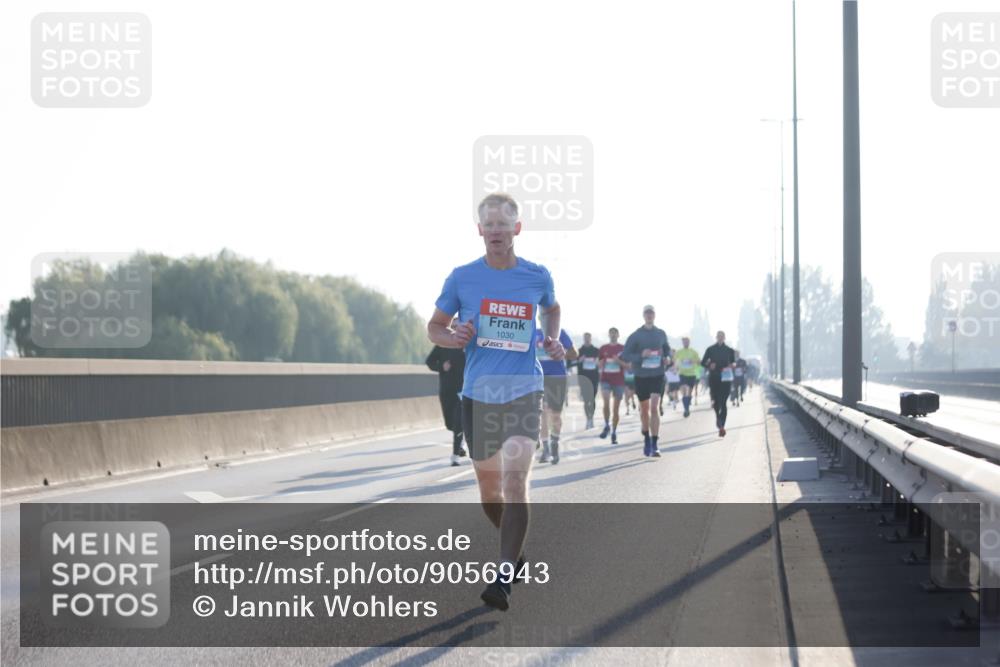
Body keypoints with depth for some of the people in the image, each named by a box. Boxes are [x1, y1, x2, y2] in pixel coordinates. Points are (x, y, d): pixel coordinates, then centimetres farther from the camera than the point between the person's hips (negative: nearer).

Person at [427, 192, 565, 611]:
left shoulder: (538, 276, 1)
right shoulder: (462, 278, 0)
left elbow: (551, 308, 24)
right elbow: (434, 327, 10)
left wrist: (553, 340, 5)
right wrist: (453, 337, -12)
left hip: (523, 391, -2)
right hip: (478, 393, 2)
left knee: (515, 481, -19)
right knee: (489, 489, 12)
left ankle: (503, 579, -21)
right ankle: (516, 552, 39)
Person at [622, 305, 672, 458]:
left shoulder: (661, 334, 4)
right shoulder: (635, 335, -2)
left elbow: (667, 349, 19)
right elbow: (626, 355, -5)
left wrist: (667, 357, -3)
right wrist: (641, 355, -21)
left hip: (657, 375, 0)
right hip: (641, 376, 0)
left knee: (655, 408, -14)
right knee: (644, 410, 13)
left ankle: (655, 443, -15)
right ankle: (646, 439, 34)